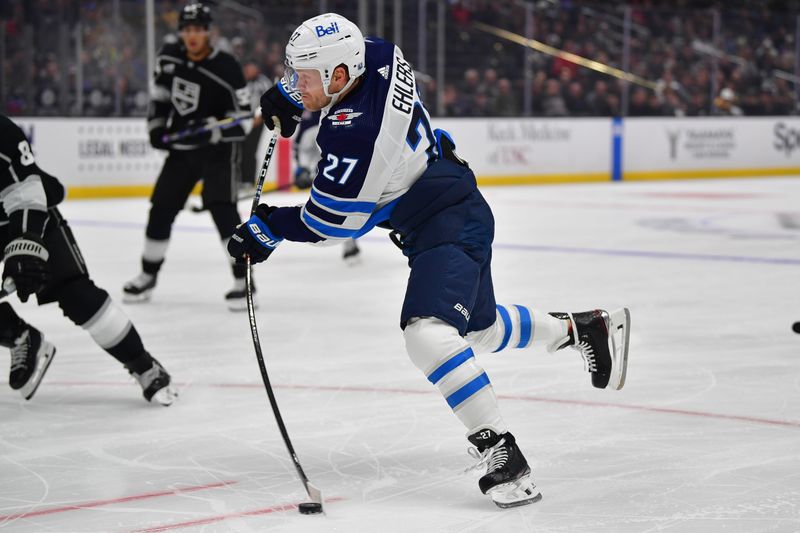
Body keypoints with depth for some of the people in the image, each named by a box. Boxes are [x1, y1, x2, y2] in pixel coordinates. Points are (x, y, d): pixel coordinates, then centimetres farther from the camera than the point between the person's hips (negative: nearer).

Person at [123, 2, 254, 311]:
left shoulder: (226, 69, -19)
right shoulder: (169, 57, -2)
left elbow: (244, 121, -16)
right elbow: (161, 93, 16)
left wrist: (213, 131, -30)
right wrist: (156, 127, 5)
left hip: (219, 149, -6)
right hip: (181, 148, 6)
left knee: (221, 208, -21)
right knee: (161, 209, 9)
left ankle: (243, 280, -17)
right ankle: (148, 276, 25)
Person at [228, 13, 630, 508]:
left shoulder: (355, 133, -30)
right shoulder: (375, 54, -7)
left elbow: (330, 221, -18)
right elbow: (332, 60, 20)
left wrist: (267, 229, -6)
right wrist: (288, 96, 15)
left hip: (450, 226, -10)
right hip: (456, 210, 10)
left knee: (428, 332, -29)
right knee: (480, 328, 27)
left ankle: (502, 455, -28)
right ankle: (585, 327, 46)